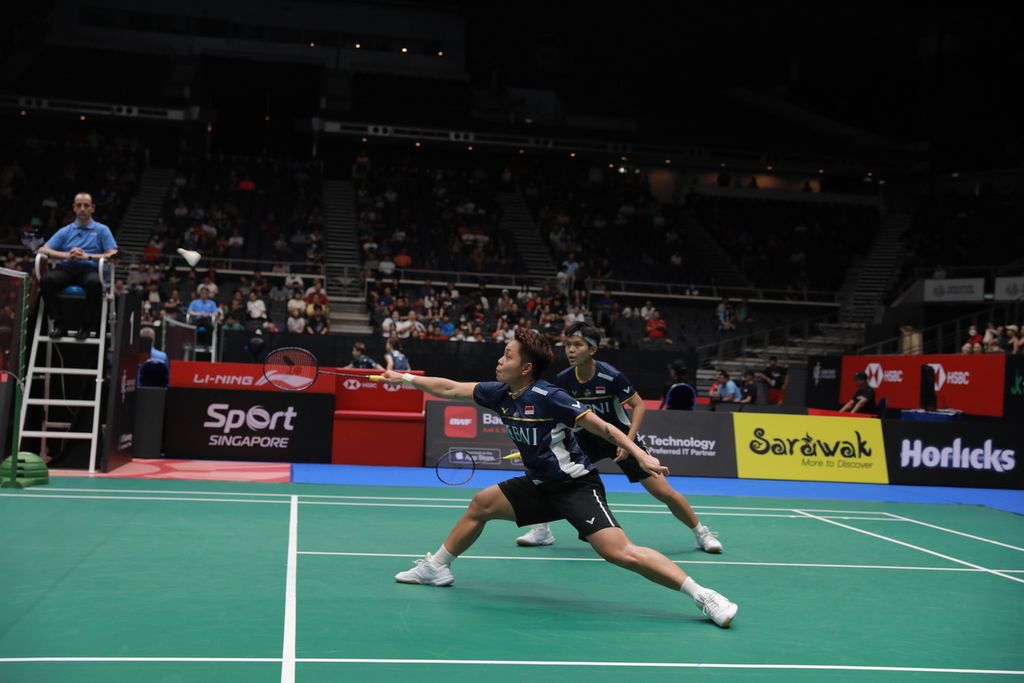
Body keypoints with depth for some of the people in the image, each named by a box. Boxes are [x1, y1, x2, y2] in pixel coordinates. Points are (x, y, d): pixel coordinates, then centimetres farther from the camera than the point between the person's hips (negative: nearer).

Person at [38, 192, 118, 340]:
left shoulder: (102, 230, 15)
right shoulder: (65, 231, 22)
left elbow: (113, 254, 2)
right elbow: (43, 250, 11)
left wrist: (88, 256, -12)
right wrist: (67, 255, -8)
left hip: (90, 269, -3)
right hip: (66, 269, 3)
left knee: (94, 283, -39)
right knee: (46, 280, -30)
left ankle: (89, 325, -22)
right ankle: (58, 322, -20)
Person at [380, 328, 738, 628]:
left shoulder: (548, 397, -21)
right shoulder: (500, 394, 1)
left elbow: (603, 427, -19)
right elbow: (450, 389, 13)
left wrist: (640, 455, -29)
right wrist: (406, 378, 17)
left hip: (576, 486, -8)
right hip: (540, 486, 8)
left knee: (619, 552, -22)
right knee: (481, 503, 13)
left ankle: (704, 596, -16)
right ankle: (437, 567, 32)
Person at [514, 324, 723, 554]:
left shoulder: (610, 376, -26)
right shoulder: (563, 379, -14)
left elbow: (639, 405, -17)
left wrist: (629, 441, -27)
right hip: (587, 438, 4)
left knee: (664, 492, -6)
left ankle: (701, 533, 17)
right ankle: (542, 530, 5)